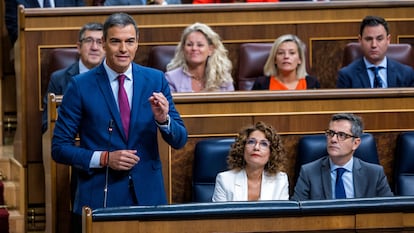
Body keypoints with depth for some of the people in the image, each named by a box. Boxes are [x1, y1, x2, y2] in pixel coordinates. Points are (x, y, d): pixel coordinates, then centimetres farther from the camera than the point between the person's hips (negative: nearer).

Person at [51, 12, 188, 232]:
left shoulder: (155, 80, 3)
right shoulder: (81, 86, -4)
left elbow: (179, 140, 5)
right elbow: (60, 148, -3)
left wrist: (163, 119, -16)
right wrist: (104, 158, -15)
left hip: (148, 195, 2)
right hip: (100, 198, -2)